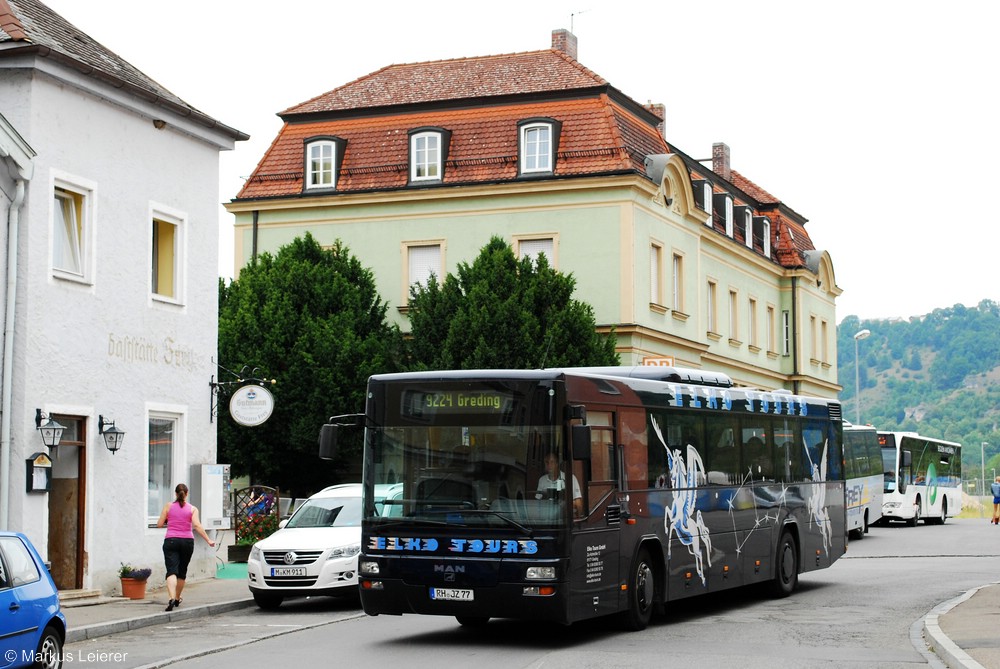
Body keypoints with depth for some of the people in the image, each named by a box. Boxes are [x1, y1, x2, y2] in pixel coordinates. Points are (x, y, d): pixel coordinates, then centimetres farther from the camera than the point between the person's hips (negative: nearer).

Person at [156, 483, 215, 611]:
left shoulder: (168, 506, 3)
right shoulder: (192, 509, 2)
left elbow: (159, 524, 1)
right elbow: (197, 526, -10)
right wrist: (208, 540, -10)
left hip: (170, 541, -1)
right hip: (187, 541, 1)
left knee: (172, 571, -10)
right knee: (182, 572, 17)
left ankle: (172, 598, -31)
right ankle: (177, 599, 30)